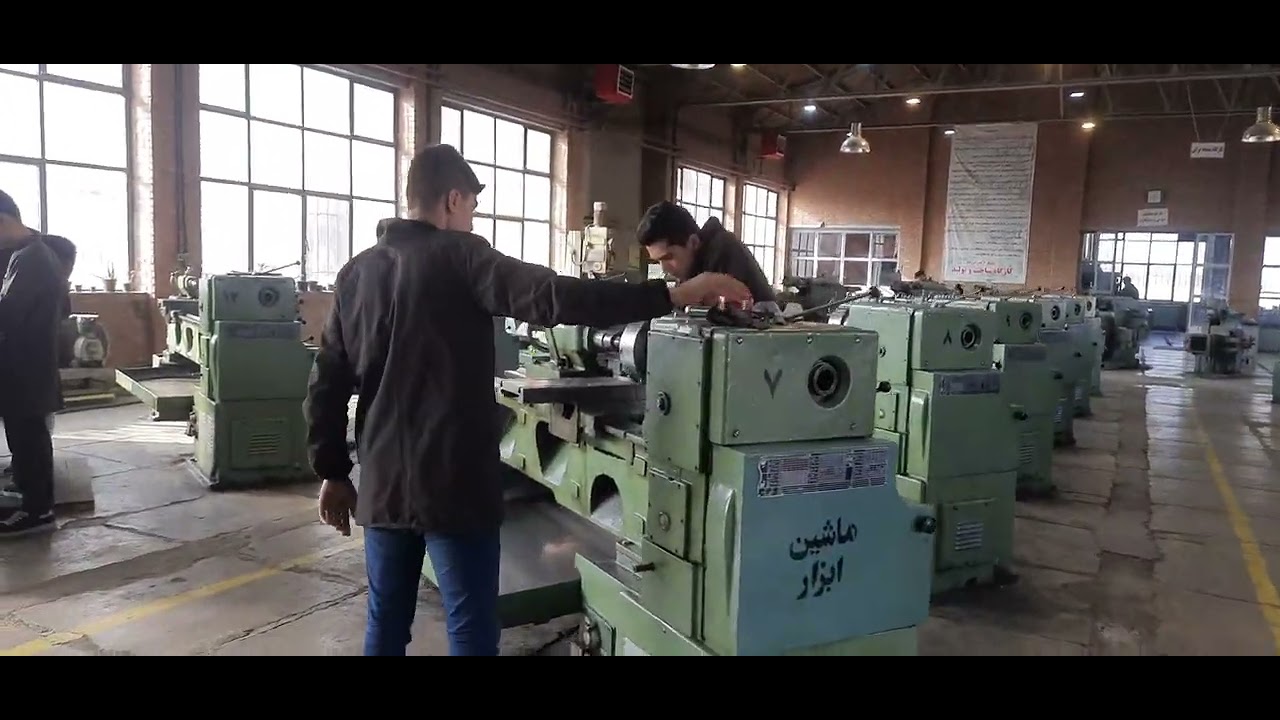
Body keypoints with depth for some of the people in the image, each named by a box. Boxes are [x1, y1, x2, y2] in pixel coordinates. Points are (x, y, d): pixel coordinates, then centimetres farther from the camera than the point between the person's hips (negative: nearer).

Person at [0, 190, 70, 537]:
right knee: (29, 434, 15)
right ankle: (34, 501, 24)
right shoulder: (37, 252, 13)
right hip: (31, 362, 10)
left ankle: (37, 510, 7)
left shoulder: (29, 258, -19)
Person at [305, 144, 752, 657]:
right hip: (452, 482, -6)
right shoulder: (459, 256, -8)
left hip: (382, 481, 7)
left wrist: (332, 472, 19)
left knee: (386, 622, 17)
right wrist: (673, 296, -22)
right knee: (471, 629, 3)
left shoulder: (355, 272, 10)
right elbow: (554, 298, -23)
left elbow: (327, 384, 11)